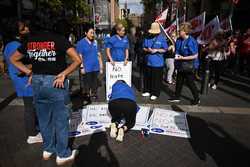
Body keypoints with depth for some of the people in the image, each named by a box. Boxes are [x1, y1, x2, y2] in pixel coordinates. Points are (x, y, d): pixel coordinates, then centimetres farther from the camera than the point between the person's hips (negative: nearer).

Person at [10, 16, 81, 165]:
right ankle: (63, 154, 22)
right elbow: (78, 60, -17)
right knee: (60, 119, 8)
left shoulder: (30, 40, 7)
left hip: (37, 82, 6)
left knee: (44, 118, 19)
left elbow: (13, 59, 18)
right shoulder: (59, 39, -8)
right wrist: (63, 74, -13)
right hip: (55, 82, -5)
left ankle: (48, 149, 37)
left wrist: (29, 73, 10)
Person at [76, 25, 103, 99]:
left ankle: (94, 95, 29)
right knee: (87, 86, 4)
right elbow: (79, 56, -6)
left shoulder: (95, 42, 8)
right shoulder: (81, 43, -4)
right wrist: (82, 67, -12)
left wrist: (101, 66, 10)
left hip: (96, 68, 4)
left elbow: (99, 55, 12)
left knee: (95, 84, 14)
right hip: (87, 68, -4)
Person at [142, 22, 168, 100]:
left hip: (157, 62, -4)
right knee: (147, 77, 12)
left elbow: (165, 49, -2)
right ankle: (147, 91, 28)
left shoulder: (162, 38, -4)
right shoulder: (148, 38, 6)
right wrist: (147, 50, -9)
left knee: (156, 79, 2)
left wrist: (156, 50, -15)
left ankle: (155, 93, 14)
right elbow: (144, 47, 13)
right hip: (148, 61, 4)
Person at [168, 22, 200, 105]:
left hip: (188, 66, -6)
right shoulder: (179, 40, 0)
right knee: (179, 81, 15)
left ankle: (197, 98, 24)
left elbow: (195, 56, -17)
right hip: (180, 65, 7)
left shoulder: (191, 41, -19)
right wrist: (176, 55, -6)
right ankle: (177, 97, 30)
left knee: (190, 82, 5)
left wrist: (183, 58, -21)